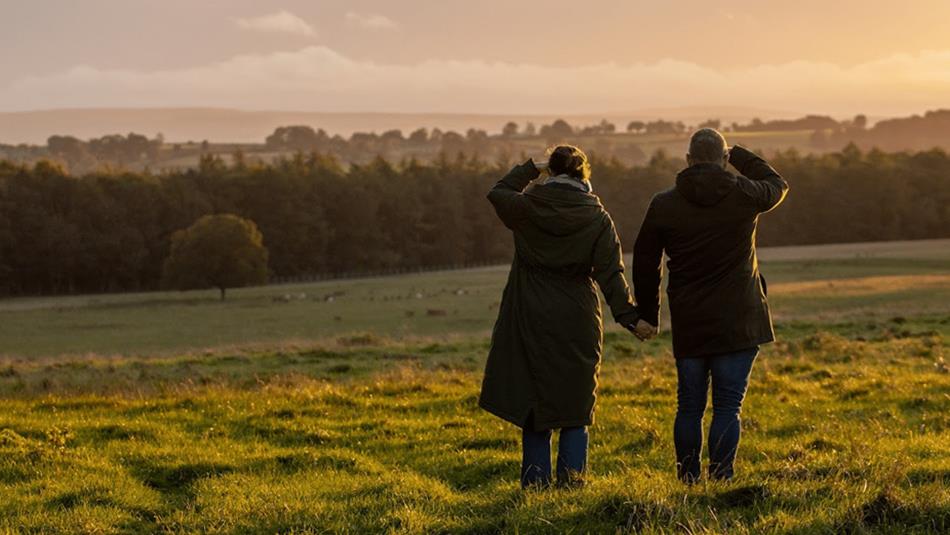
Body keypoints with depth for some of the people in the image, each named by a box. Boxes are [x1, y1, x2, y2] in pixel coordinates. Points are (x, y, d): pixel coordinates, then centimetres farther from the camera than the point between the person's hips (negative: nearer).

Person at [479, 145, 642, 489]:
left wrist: (530, 169, 20)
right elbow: (610, 273, -9)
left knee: (533, 407, 8)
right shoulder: (597, 218, -4)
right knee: (575, 409, 9)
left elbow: (498, 193, 14)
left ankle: (536, 482, 7)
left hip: (530, 321, 1)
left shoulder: (527, 206, -4)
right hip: (577, 325, 0)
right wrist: (628, 315, -9)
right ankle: (571, 478, 0)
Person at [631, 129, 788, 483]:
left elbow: (645, 265, 7)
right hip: (738, 323, -2)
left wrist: (647, 316, 17)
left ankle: (688, 481, 13)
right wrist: (739, 156, 25)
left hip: (688, 327, 2)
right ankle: (720, 480, -6)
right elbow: (777, 185, 19)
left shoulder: (663, 205, 0)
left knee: (689, 407, 10)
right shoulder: (744, 195, -4)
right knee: (728, 407, -1)